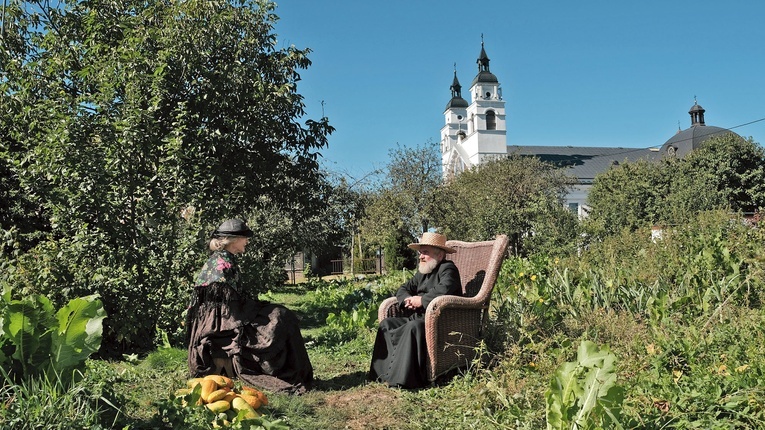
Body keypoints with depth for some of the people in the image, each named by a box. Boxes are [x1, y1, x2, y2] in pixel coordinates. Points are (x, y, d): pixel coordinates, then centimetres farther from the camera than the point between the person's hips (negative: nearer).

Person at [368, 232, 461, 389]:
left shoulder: (448, 269, -5)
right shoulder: (422, 272, 21)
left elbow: (444, 289, -26)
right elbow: (403, 289, 23)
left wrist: (421, 300, -17)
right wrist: (408, 299, -2)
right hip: (417, 317, 9)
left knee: (413, 327, -36)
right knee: (386, 323, -5)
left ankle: (404, 377, -36)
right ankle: (384, 371, -11)